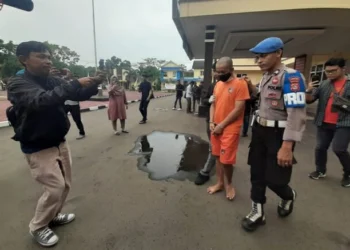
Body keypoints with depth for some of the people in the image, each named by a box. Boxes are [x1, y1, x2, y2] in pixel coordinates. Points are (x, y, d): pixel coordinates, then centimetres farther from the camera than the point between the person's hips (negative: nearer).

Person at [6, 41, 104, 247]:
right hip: (38, 148, -6)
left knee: (66, 184, 15)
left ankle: (53, 216, 39)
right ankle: (38, 227, 22)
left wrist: (94, 84, -15)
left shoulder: (54, 81, 3)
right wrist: (76, 84, -36)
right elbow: (42, 100, -35)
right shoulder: (18, 84, -16)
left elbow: (79, 96, 5)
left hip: (60, 143, 7)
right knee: (55, 187, -4)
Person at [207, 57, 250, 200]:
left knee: (226, 160, -2)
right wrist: (211, 122, -1)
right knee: (218, 156, 13)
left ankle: (229, 184, 25)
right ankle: (220, 183, 30)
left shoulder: (240, 84, -10)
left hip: (230, 129, -6)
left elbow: (238, 109, -15)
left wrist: (222, 125, -14)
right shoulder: (218, 84, 10)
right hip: (216, 127, 6)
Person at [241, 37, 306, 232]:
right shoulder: (265, 78, 11)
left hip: (279, 134, -7)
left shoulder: (291, 76, -15)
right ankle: (258, 212, 28)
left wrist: (287, 146, -27)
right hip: (259, 131, 8)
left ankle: (289, 196, 39)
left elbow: (297, 114, -23)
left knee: (274, 179, 3)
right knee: (257, 173, 11)